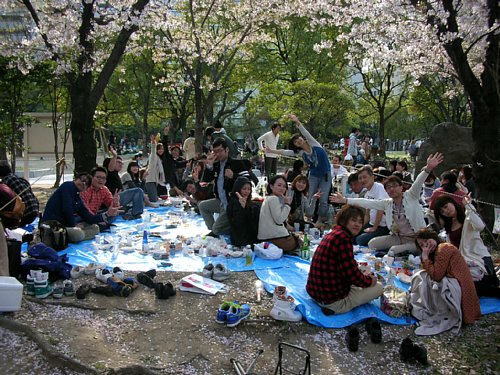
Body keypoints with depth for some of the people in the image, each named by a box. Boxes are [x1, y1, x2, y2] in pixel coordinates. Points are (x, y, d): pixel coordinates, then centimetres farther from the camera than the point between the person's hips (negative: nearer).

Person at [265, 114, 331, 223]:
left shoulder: (313, 144, -9)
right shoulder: (301, 153, -2)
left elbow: (305, 133, -23)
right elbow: (286, 152, -6)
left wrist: (297, 122, -36)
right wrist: (272, 151, -14)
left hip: (326, 175, -3)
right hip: (313, 175, 3)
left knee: (323, 199, -3)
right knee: (310, 198, -4)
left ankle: (321, 219, 14)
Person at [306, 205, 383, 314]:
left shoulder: (332, 233, 11)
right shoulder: (343, 238, -21)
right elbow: (352, 275, -20)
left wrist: (362, 274, 13)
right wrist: (369, 280, -1)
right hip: (332, 300, -10)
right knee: (379, 287, 5)